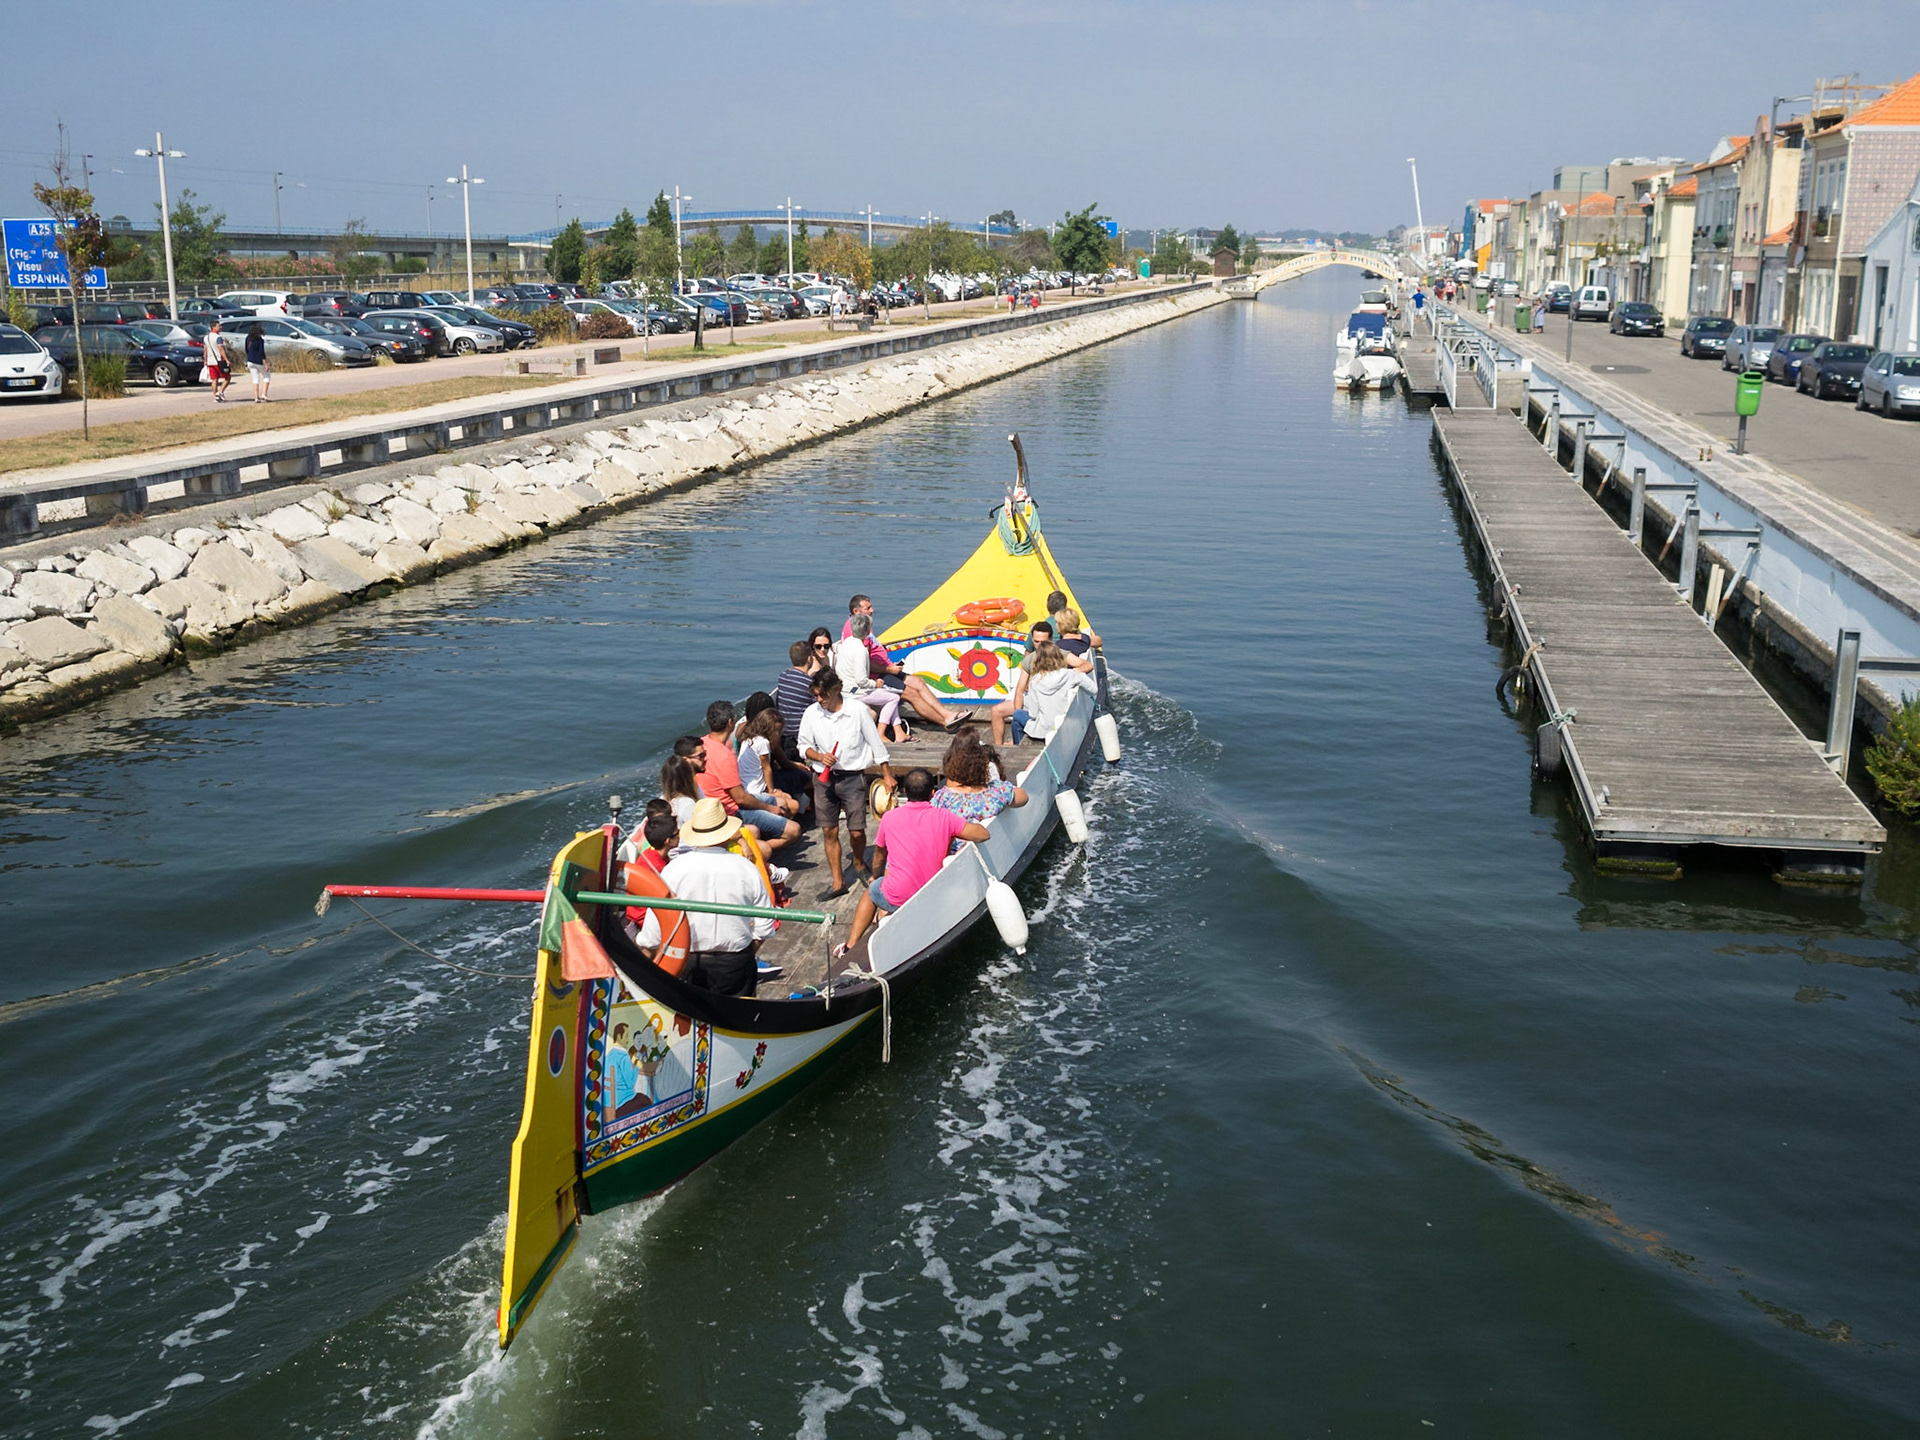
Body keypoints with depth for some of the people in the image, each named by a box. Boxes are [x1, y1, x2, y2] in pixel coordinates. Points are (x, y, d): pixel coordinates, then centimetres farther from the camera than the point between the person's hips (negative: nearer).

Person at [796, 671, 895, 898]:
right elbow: (804, 747, 8)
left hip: (852, 777, -2)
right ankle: (838, 882, 14)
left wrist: (887, 776, 3)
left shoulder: (858, 711, -7)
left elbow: (876, 744, 1)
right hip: (823, 778, 2)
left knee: (856, 830, -3)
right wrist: (819, 756, -13)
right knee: (829, 831, 4)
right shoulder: (812, 713, 0)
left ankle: (859, 863, 29)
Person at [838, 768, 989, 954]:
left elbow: (879, 855, 10)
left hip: (898, 900, -2)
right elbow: (983, 834, -6)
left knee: (872, 889, 33)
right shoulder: (944, 817, -9)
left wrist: (876, 878, 32)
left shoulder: (890, 818, -6)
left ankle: (851, 946, 32)